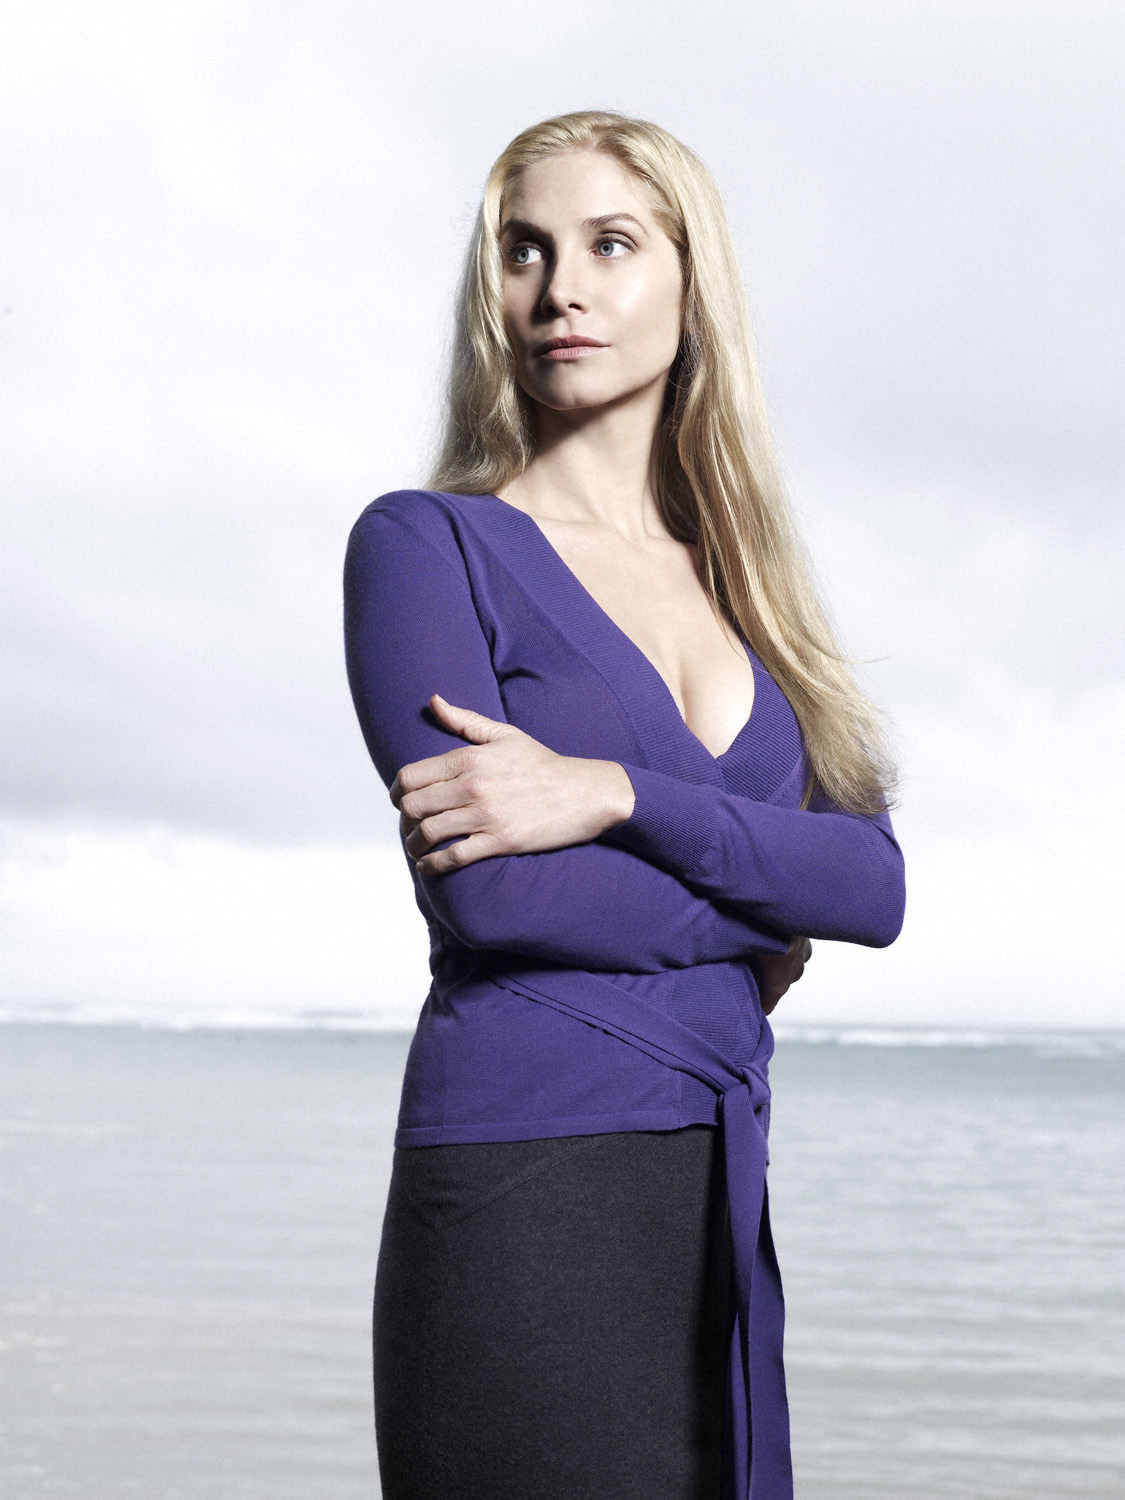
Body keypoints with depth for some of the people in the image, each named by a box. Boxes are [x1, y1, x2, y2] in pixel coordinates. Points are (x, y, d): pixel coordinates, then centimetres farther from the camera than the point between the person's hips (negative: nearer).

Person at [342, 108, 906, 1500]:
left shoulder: (734, 586, 15)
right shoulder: (428, 543, -1)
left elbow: (876, 885, 1)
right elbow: (493, 897, -14)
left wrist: (613, 795, -13)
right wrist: (760, 908, -1)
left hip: (718, 1211, 6)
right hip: (523, 1189, -5)